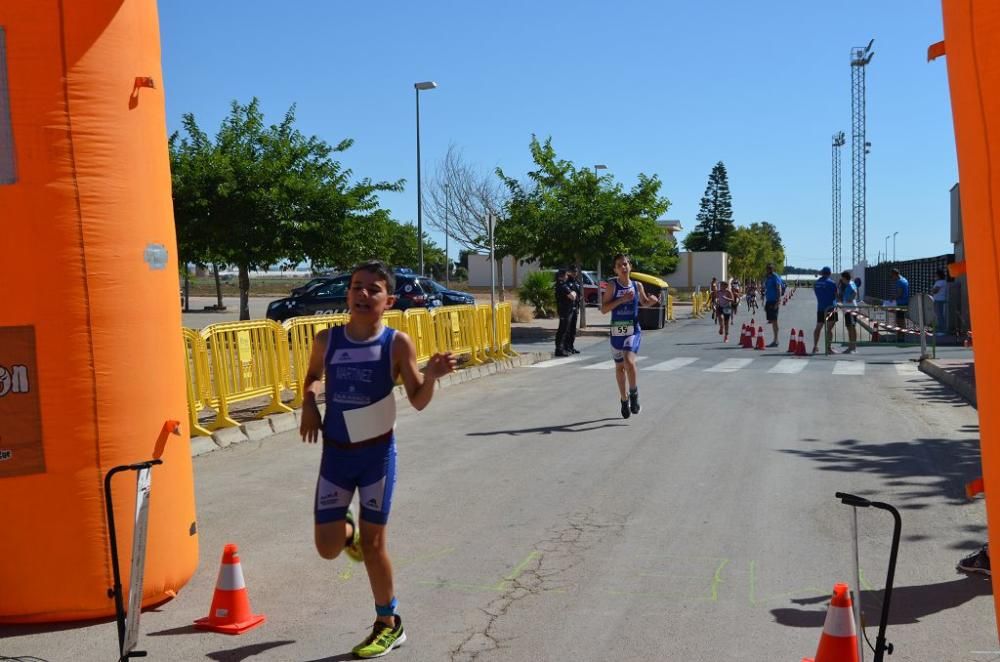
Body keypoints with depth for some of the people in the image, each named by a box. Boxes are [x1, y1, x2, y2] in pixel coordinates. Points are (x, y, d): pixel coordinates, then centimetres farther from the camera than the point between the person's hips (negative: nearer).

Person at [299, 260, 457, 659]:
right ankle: (348, 532, 41)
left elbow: (418, 402, -7)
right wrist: (309, 404, -4)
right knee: (327, 547, 2)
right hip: (336, 453, 3)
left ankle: (388, 625, 24)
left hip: (377, 453, -3)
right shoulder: (327, 340, -4)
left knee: (373, 543, 4)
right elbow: (313, 376, 17)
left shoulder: (397, 343, -11)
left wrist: (431, 375, -27)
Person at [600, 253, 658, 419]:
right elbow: (603, 309, -10)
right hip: (616, 331, 0)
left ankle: (634, 392, -1)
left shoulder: (637, 285, 3)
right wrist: (621, 300, -19)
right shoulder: (612, 286, -4)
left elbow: (644, 302, 20)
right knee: (619, 367, 11)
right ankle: (624, 399, 29)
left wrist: (652, 301, -2)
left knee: (629, 361, -23)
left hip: (633, 330, 0)